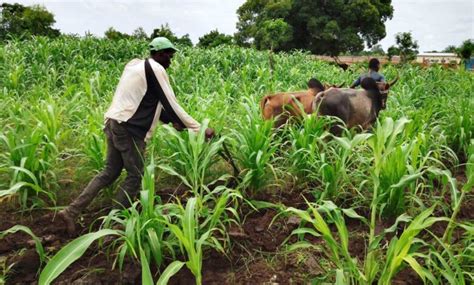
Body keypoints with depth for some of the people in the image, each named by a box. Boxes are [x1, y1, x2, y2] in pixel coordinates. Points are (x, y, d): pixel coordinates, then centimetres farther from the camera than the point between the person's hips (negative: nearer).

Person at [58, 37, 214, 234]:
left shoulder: (136, 65, 19)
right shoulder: (156, 70, -9)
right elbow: (171, 104, -10)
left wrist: (170, 121, 22)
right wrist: (199, 129, -4)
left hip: (114, 122, 9)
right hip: (128, 128, -9)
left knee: (110, 172, 16)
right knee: (135, 175, 4)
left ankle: (71, 211, 15)